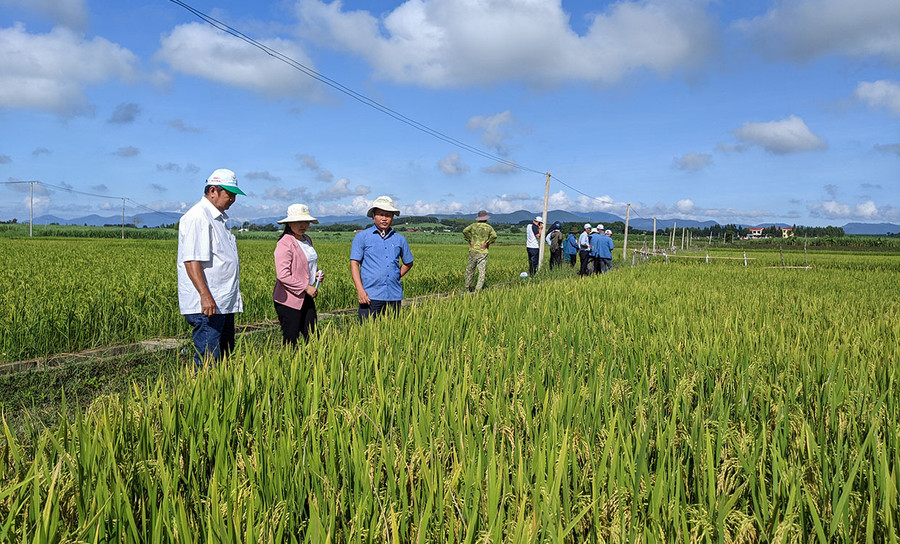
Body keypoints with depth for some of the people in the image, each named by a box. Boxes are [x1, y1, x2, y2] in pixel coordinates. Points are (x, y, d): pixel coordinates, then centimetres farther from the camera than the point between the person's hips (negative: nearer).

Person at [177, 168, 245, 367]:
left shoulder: (219, 218, 18)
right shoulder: (197, 217, -13)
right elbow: (191, 260, -21)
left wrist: (235, 294, 26)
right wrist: (205, 295, -27)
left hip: (224, 303, 10)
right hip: (207, 305, -10)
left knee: (224, 356, 14)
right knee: (208, 361, -8)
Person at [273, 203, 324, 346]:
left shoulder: (307, 240, 12)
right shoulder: (285, 244, -15)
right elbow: (283, 275, -21)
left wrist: (316, 274, 5)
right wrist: (306, 287, -17)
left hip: (307, 297, 8)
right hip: (289, 299, -8)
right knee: (290, 339, 0)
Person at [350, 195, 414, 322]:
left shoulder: (399, 239, 13)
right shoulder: (362, 237, 4)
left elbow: (408, 263, 26)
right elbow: (354, 263, -2)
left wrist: (396, 276, 9)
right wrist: (360, 290, -12)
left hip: (394, 296, 3)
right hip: (370, 296, -3)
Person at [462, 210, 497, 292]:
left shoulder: (474, 225, 6)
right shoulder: (489, 227, 1)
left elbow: (465, 231, -7)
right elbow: (494, 236, -15)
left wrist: (469, 240, 0)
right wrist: (487, 243, -4)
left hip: (473, 250, 3)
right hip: (483, 252, -2)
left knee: (470, 269, 15)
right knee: (482, 271, 0)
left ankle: (467, 287, 22)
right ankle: (478, 289, -7)